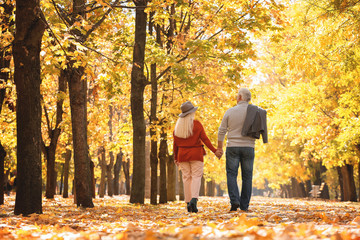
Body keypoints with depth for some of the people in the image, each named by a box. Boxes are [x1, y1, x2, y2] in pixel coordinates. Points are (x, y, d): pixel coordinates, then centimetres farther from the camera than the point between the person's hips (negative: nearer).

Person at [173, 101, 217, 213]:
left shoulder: (178, 126, 4)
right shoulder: (196, 124, -7)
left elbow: (175, 143, 7)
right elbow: (204, 139, -10)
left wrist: (175, 157, 15)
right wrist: (214, 150, -5)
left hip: (182, 155, 4)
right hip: (196, 154, -4)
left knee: (186, 177, 8)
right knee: (196, 176, -2)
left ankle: (188, 203, 6)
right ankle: (194, 200, -22)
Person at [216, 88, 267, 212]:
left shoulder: (230, 111, -2)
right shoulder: (255, 112, 1)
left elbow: (222, 131, 0)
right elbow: (260, 131, 2)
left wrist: (219, 148, 6)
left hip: (232, 147, -1)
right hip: (248, 148, 1)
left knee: (231, 174, 4)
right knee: (247, 177, 7)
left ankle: (234, 201, -14)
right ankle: (244, 205, 6)